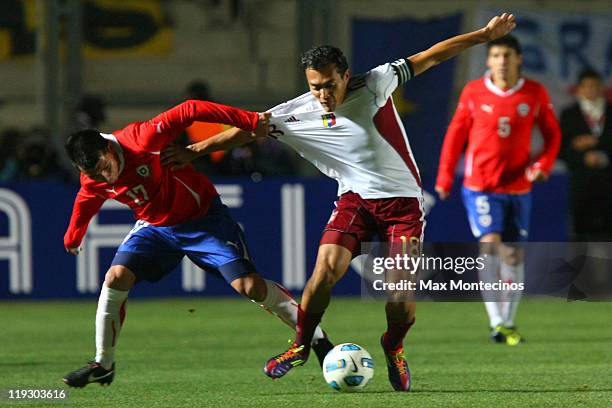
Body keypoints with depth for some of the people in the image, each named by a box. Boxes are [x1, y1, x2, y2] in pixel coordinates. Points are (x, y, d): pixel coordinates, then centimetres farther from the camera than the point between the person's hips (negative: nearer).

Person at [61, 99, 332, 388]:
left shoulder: (141, 140, -31)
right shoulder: (91, 183, -12)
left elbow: (189, 112, -29)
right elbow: (85, 205, 11)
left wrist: (249, 120, -33)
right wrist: (72, 238, 29)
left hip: (203, 217, -4)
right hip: (155, 227, 4)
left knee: (248, 285, -16)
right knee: (117, 277, -17)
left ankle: (316, 337, -2)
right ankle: (103, 365, -2)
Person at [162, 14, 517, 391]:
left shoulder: (375, 85, -13)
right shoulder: (298, 113, -9)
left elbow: (430, 57, -9)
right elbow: (246, 129, -2)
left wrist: (485, 35, -7)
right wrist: (197, 149, -8)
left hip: (403, 198, -1)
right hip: (355, 198, 1)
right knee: (326, 269, -17)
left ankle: (394, 347, 16)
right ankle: (301, 347, 4)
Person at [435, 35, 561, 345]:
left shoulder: (535, 94, -2)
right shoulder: (473, 93, -4)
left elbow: (552, 133, 8)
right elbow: (455, 134, 5)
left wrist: (543, 164, -10)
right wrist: (444, 177, 4)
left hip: (518, 188, 2)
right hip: (480, 186, -2)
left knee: (514, 254, 6)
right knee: (490, 244, -18)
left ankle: (509, 323, 20)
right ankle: (496, 322, -16)